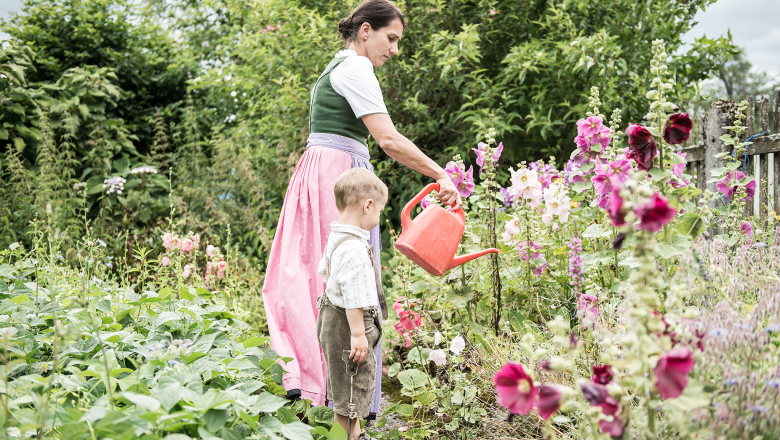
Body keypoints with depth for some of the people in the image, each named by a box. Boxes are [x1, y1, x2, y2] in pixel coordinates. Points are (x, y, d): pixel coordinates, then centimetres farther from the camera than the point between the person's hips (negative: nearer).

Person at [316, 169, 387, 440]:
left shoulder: (335, 239, 7)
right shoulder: (355, 249, -26)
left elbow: (324, 272, 23)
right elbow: (353, 297, -27)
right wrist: (358, 334, -22)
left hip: (332, 315, 11)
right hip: (347, 325, -11)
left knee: (347, 386, 24)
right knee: (350, 389, 1)